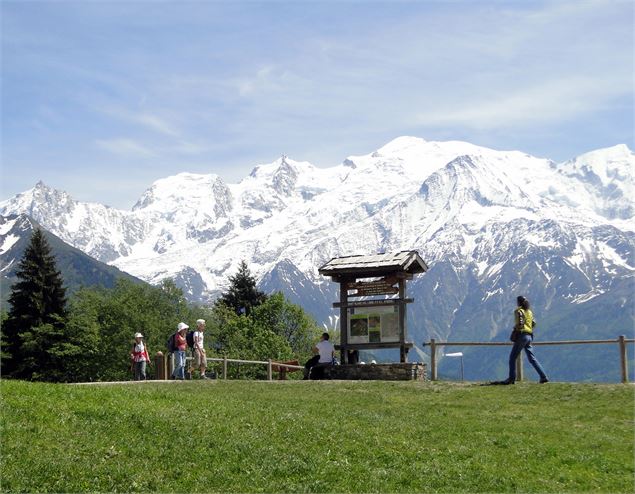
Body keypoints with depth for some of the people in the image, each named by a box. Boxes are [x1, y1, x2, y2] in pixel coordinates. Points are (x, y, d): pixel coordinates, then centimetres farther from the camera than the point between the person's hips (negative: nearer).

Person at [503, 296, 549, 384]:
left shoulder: (518, 311, -8)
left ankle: (511, 378, 0)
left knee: (512, 357, 1)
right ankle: (543, 376, 1)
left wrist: (515, 327, 0)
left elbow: (519, 323, -18)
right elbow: (533, 323, 13)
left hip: (521, 335, -8)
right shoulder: (529, 311, 15)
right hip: (529, 336, 8)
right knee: (532, 358, 8)